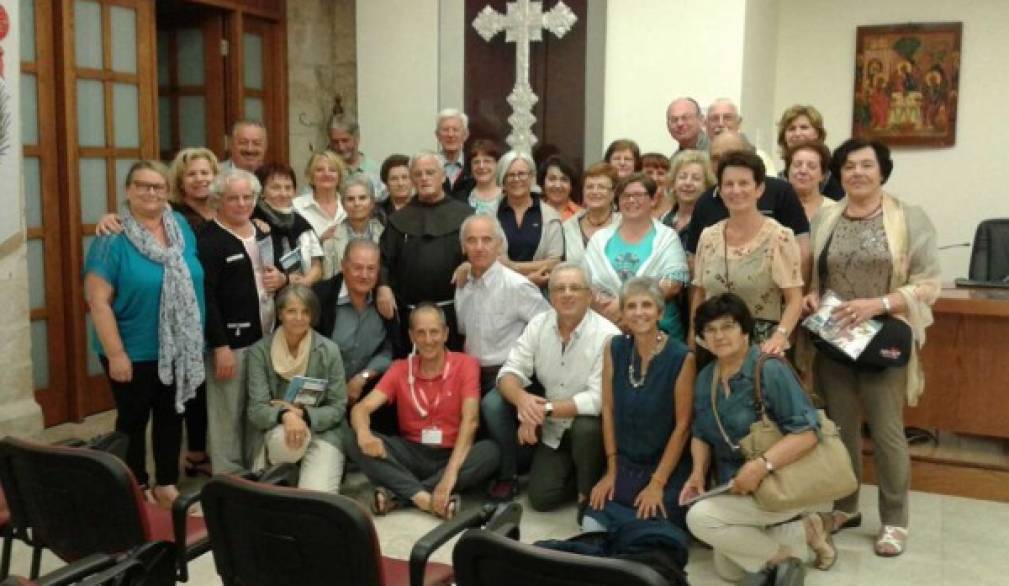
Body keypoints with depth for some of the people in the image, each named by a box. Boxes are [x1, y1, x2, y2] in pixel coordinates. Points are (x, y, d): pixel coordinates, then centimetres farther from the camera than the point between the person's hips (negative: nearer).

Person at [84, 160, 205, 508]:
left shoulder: (181, 227, 3)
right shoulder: (113, 237, -14)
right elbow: (98, 300, -16)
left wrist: (196, 339, 10)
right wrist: (116, 354, -18)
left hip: (179, 350, 5)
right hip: (134, 352, -5)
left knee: (172, 417, 15)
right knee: (133, 420, 10)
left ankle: (166, 485, 29)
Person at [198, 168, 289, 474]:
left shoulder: (264, 233, 14)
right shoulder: (208, 240, -10)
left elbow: (285, 271, 25)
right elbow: (206, 298, -16)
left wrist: (283, 279, 0)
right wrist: (220, 346, -20)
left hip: (268, 336, 7)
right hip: (232, 340, -7)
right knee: (229, 413, 1)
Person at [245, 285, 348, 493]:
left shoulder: (329, 350, -5)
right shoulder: (260, 351, -5)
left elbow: (338, 408, -2)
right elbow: (257, 411, -9)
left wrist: (302, 414, -20)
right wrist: (285, 415, -31)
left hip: (322, 432, -1)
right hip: (276, 430, 1)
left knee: (317, 495, -27)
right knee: (284, 437, -36)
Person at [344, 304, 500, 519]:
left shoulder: (465, 365, -6)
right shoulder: (400, 369, 2)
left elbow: (470, 419, -18)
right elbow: (361, 408, -8)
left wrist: (450, 473, -33)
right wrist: (364, 433, -34)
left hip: (452, 455, -2)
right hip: (412, 454, 2)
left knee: (490, 451, -34)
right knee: (352, 441, -20)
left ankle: (398, 493, -29)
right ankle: (424, 497, -32)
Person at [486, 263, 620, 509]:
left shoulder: (607, 335, -21)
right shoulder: (538, 324, -5)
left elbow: (599, 399, -26)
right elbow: (510, 372, -9)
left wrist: (545, 409, -29)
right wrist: (521, 398, -32)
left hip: (589, 423, -4)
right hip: (552, 428, 4)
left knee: (586, 426, -35)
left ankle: (589, 492, -7)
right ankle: (508, 474, 11)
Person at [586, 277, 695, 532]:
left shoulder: (682, 357, -15)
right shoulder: (614, 348, -3)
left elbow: (682, 425, -12)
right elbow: (608, 409, 1)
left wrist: (658, 483, -12)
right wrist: (611, 470, 1)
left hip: (669, 468, -3)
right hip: (625, 465, 4)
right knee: (593, 525, -12)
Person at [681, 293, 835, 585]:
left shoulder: (770, 370, -20)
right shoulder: (705, 378, 3)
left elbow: (807, 432, -26)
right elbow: (701, 434, 11)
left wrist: (762, 465, -35)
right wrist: (698, 472, -7)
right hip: (735, 490, 8)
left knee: (700, 517, -25)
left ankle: (782, 555, -6)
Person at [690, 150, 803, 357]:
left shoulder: (780, 237, -7)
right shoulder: (708, 237, 5)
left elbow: (794, 300, -8)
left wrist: (780, 335, -23)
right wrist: (693, 341, 8)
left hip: (762, 345, -3)